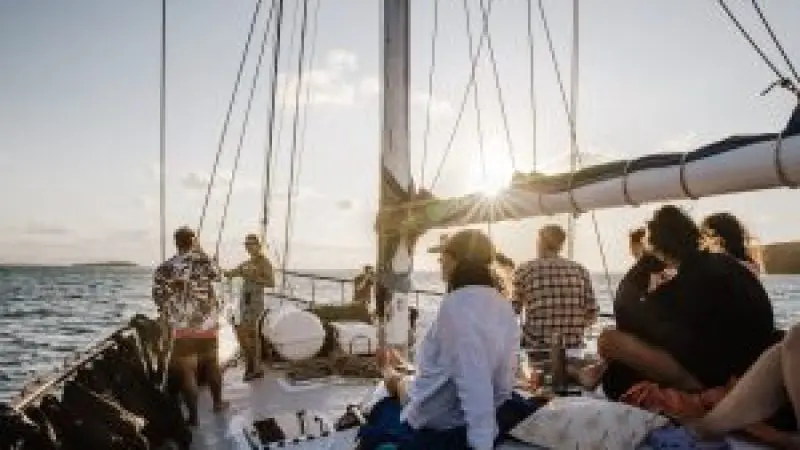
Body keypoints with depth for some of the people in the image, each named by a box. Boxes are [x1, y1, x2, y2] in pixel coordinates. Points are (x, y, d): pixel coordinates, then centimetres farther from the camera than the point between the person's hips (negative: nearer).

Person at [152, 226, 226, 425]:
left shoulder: (164, 268, -4)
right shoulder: (203, 261, -2)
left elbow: (159, 298, -3)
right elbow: (216, 274, 18)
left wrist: (172, 317, 14)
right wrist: (200, 251, 19)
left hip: (182, 328, -2)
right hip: (207, 324, 2)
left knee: (187, 372, 5)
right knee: (211, 364, 20)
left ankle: (193, 417, 11)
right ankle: (217, 402, 35)